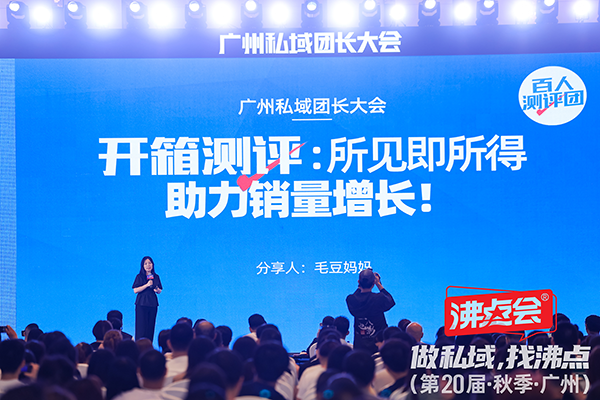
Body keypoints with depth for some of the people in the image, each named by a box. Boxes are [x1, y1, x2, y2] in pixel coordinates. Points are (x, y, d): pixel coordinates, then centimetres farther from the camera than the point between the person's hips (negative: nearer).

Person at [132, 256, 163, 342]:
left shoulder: (156, 277, 11)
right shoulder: (139, 277, 0)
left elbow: (160, 291, 16)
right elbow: (135, 290, -7)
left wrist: (157, 290, -7)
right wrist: (147, 285, -16)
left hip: (153, 304, 4)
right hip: (141, 304, -4)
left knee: (151, 326, 1)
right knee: (141, 326, -8)